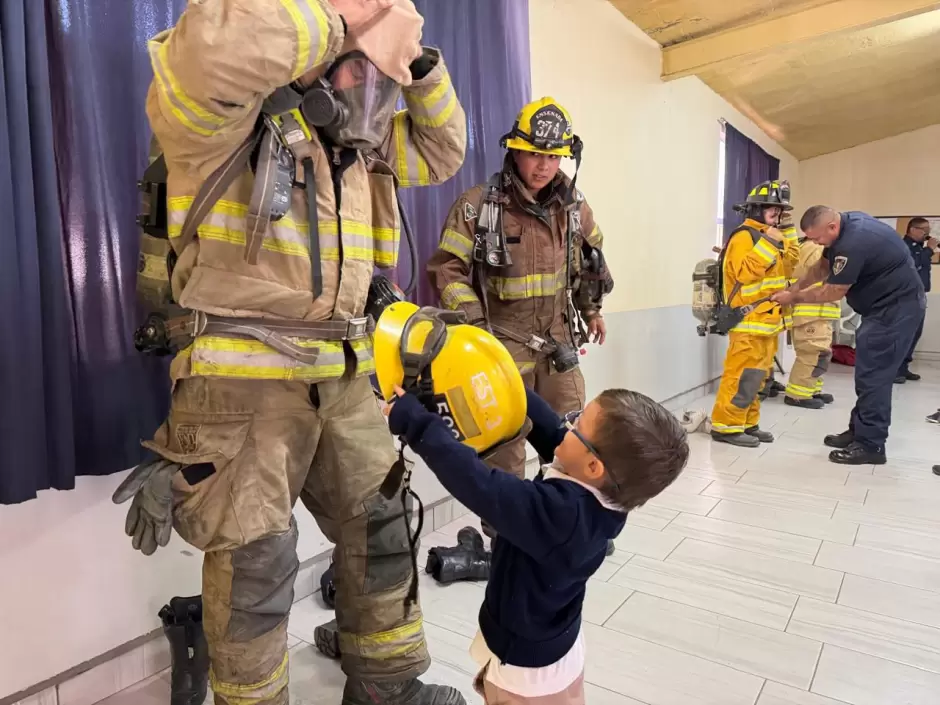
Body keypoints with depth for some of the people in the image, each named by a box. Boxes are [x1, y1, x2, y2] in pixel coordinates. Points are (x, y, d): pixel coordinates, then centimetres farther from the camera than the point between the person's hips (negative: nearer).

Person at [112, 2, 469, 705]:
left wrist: (418, 61, 8)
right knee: (254, 561, 4)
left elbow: (443, 149, 23)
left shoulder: (358, 145, 15)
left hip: (345, 379, 8)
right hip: (246, 379, -7)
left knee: (380, 527, 14)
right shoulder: (235, 122, -9)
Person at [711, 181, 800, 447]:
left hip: (767, 320, 10)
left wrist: (787, 235, 11)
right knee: (742, 376, -10)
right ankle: (726, 426, -5)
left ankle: (747, 424, 20)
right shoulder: (744, 237, -11)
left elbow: (788, 266, 20)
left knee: (755, 377, 13)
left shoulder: (766, 236, 19)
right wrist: (769, 243, -23)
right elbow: (745, 273, -24)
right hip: (749, 321, -10)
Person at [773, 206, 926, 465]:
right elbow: (823, 266, 12)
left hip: (897, 307, -11)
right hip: (887, 304, 11)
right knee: (869, 372, 13)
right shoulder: (847, 223, 2)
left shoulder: (853, 243, -29)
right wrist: (793, 288, 3)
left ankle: (870, 445, -2)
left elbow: (833, 292, -19)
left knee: (873, 374, -9)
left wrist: (793, 298, -8)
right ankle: (859, 432, 21)